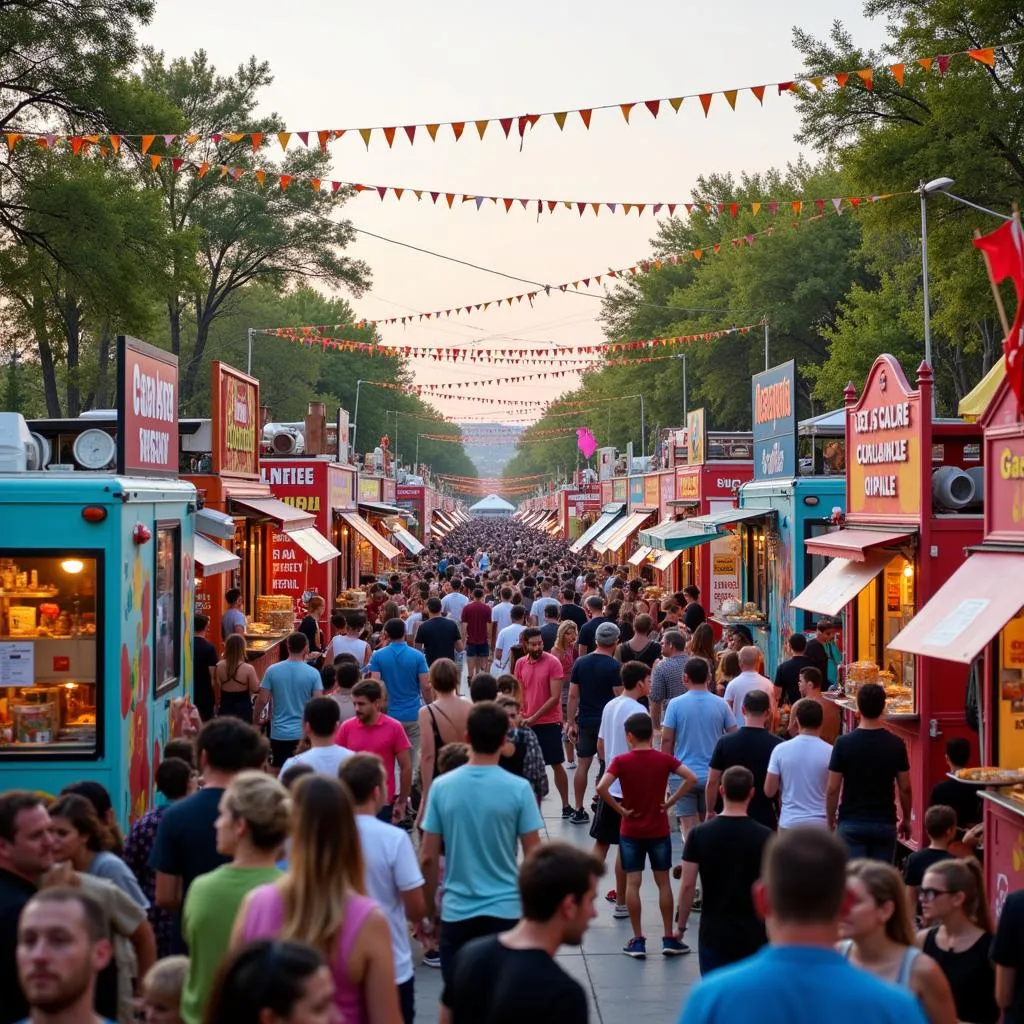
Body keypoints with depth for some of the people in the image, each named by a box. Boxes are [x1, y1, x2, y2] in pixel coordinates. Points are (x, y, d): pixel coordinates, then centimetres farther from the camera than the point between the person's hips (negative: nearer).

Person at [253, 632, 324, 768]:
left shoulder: (272, 671, -5)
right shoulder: (313, 673, -8)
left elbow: (262, 700, -4)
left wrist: (256, 719, 14)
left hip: (279, 733, 1)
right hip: (304, 733, -1)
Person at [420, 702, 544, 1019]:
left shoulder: (442, 786, -3)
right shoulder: (518, 789, -9)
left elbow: (427, 857, 0)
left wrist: (429, 906, 13)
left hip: (456, 911, 2)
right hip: (505, 910, -2)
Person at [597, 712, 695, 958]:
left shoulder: (621, 761, -9)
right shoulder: (664, 759, -4)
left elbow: (602, 788, -22)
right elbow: (691, 779, -13)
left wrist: (619, 809, -10)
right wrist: (671, 801, -6)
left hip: (630, 831, -1)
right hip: (659, 830, 1)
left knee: (632, 883, 5)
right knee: (663, 882, 10)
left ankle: (638, 940, 6)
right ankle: (669, 938, 13)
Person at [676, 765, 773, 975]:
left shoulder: (699, 834, -6)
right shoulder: (765, 836, -7)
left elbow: (688, 885, -5)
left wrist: (681, 925, 7)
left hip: (714, 931, 0)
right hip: (753, 932, 0)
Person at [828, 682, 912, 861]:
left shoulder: (844, 743, -9)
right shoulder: (896, 744, -4)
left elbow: (833, 789, -6)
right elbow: (905, 788, 2)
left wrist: (830, 821, 6)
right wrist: (906, 819, 16)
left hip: (851, 822, -2)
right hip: (885, 823, 2)